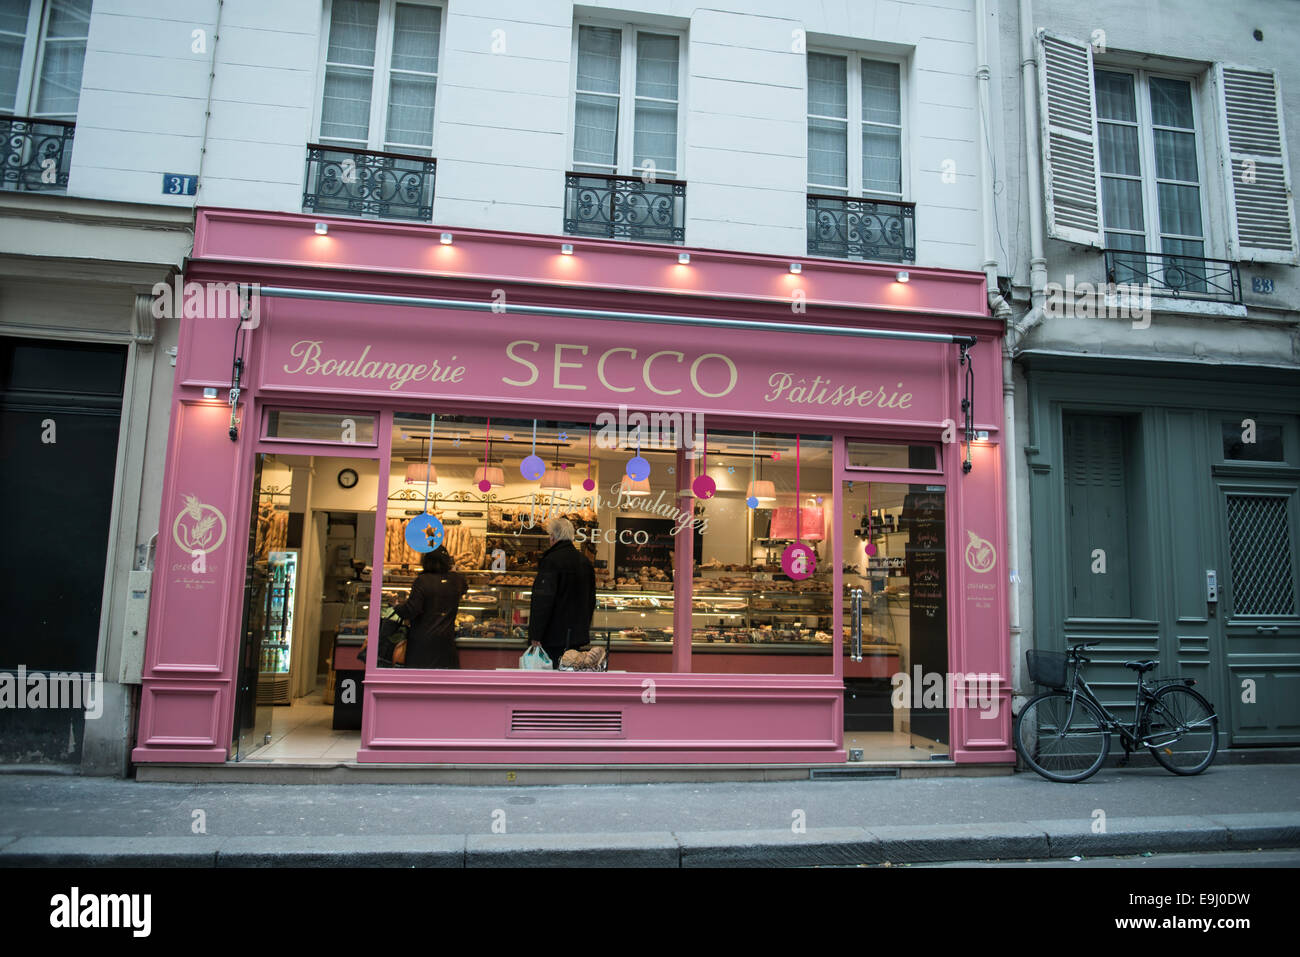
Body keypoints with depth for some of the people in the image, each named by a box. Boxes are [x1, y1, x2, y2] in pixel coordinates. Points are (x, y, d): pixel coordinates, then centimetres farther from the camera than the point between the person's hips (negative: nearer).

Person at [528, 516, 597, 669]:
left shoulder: (551, 561, -14)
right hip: (578, 637, 7)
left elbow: (543, 601, -19)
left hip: (554, 637, -7)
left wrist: (535, 635, -15)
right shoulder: (585, 561, 10)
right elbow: (591, 600, 18)